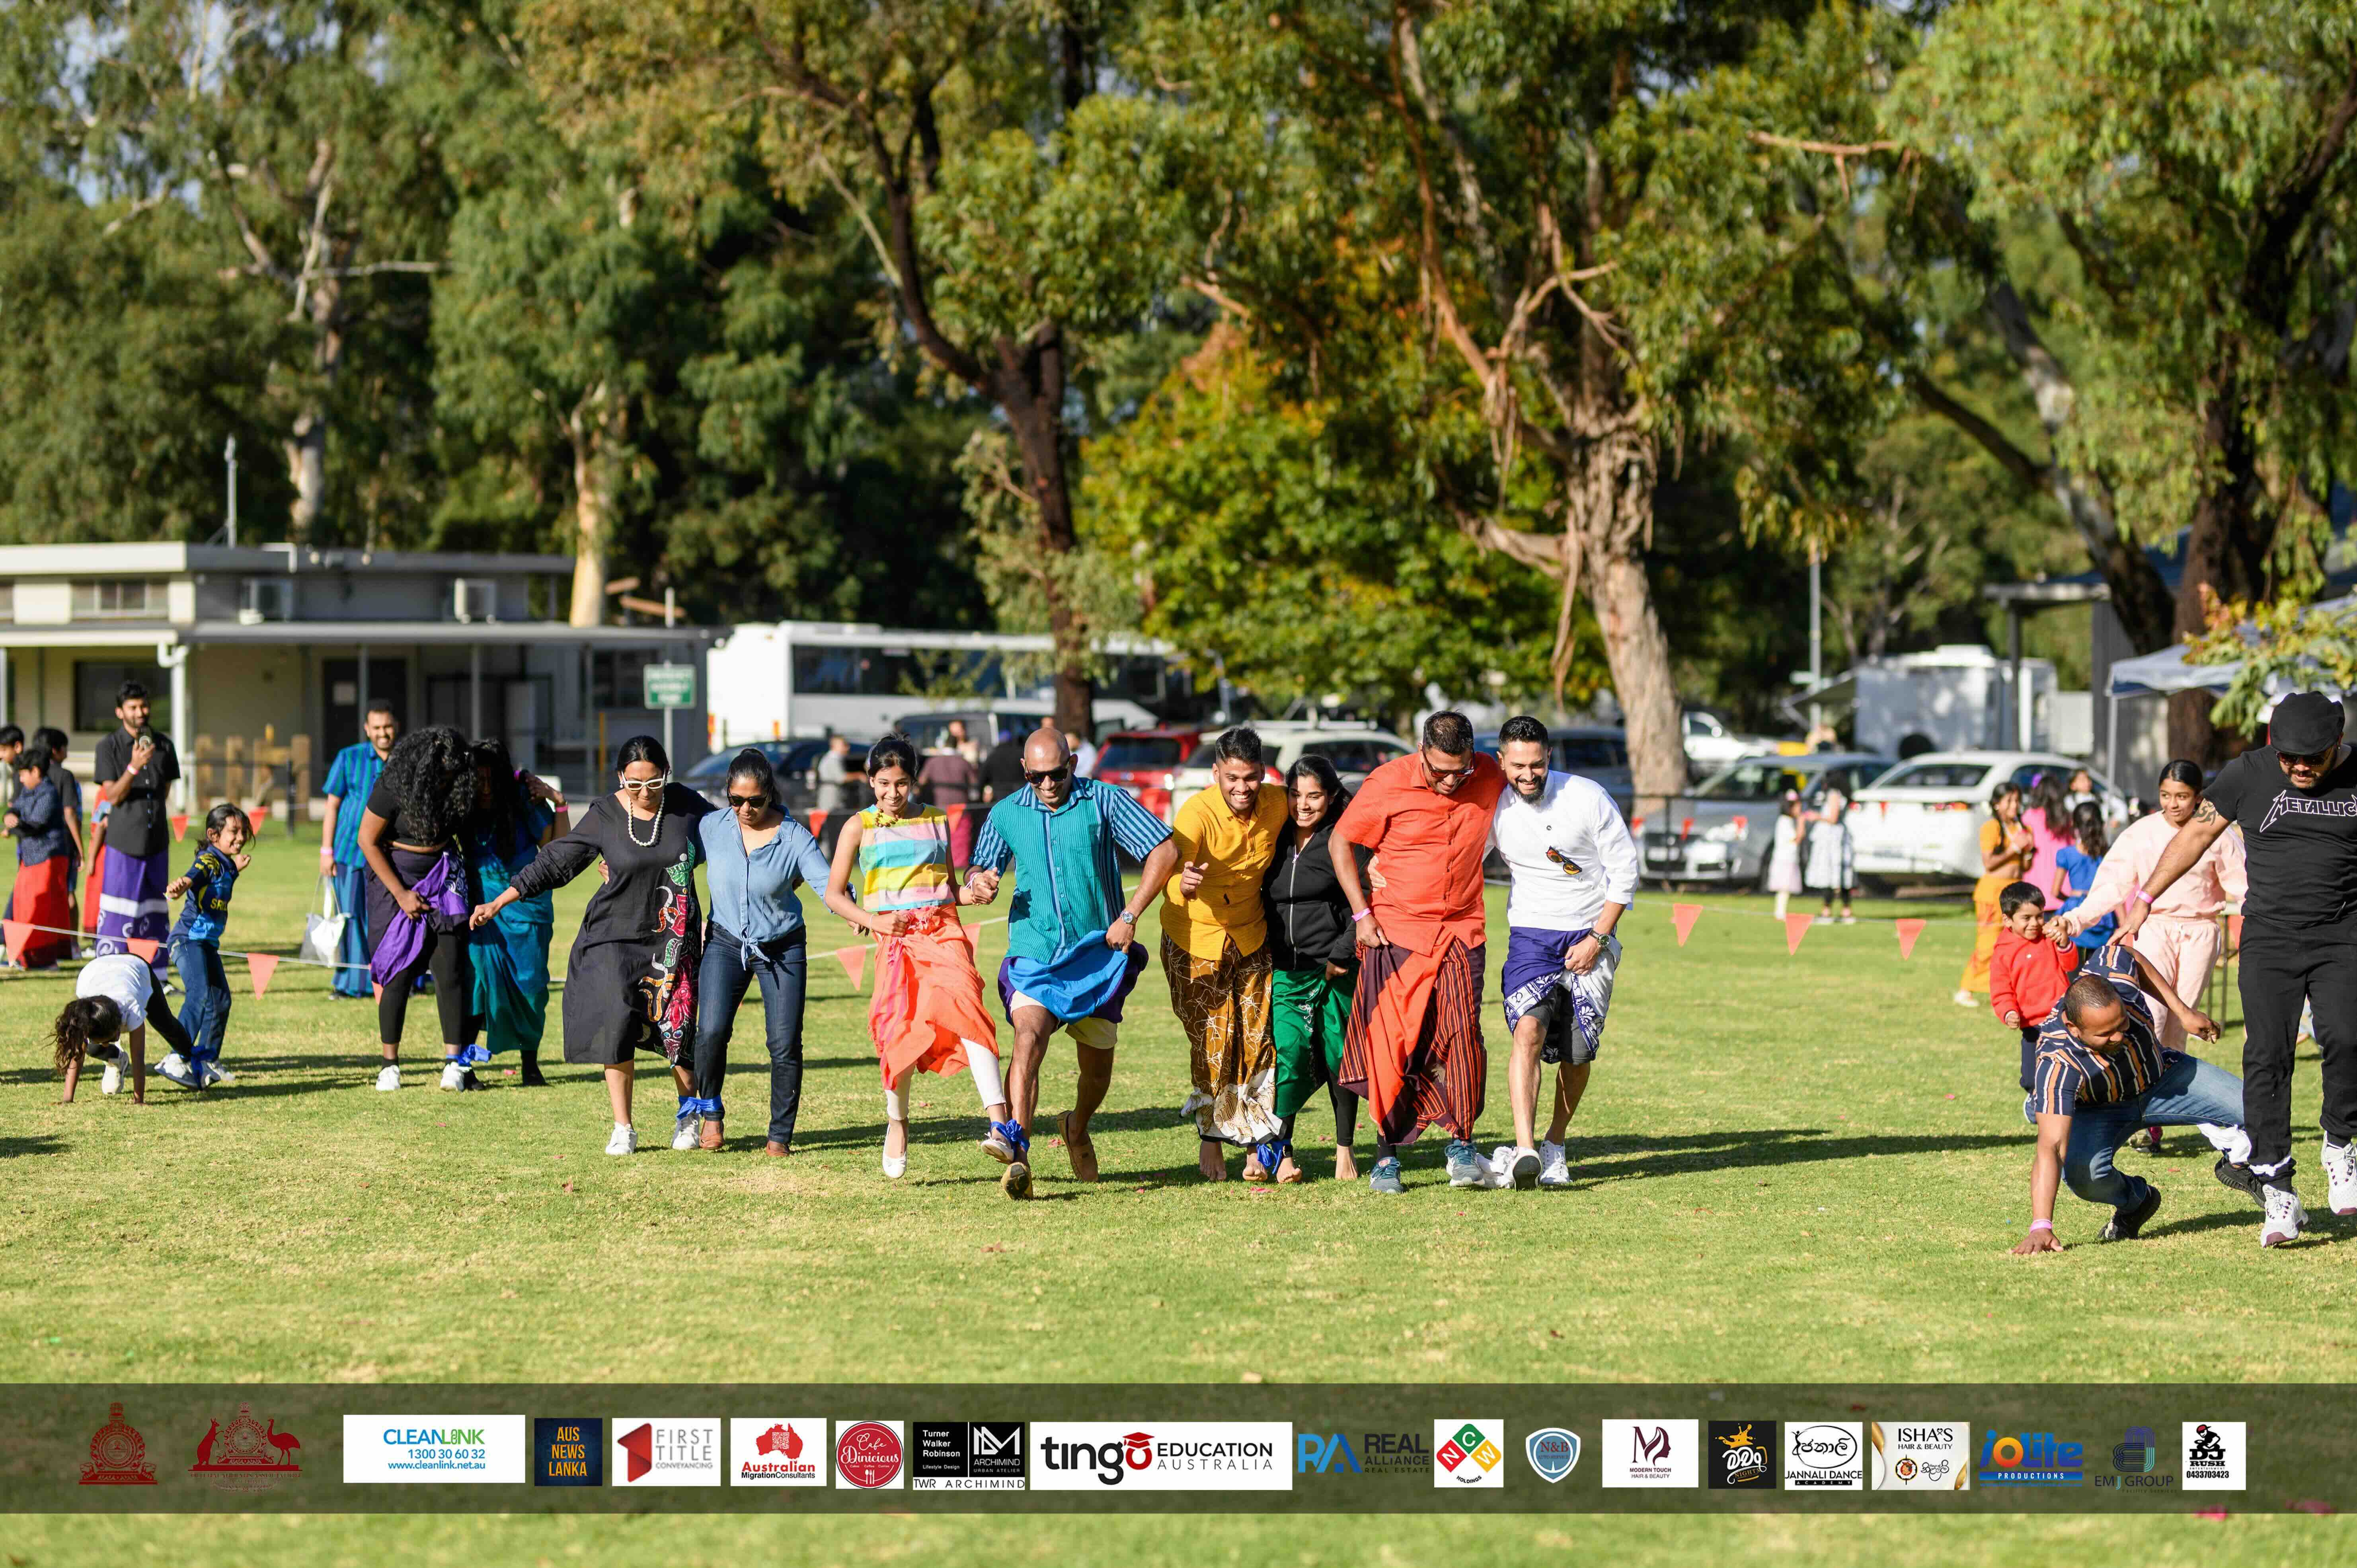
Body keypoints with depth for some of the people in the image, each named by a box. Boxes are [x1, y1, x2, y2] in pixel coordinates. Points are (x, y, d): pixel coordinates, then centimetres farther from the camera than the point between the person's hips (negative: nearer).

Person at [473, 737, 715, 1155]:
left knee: (676, 1027, -6)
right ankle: (623, 1129, 0)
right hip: (615, 936, 0)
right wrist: (498, 904, -1)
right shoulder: (604, 816, -5)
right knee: (617, 1023, -11)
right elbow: (554, 864, 0)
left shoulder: (684, 804, -2)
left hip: (673, 939, 0)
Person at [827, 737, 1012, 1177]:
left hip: (943, 931, 0)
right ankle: (897, 1124, 21)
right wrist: (872, 920, -7)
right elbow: (834, 895, 9)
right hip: (896, 939, 0)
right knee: (900, 1031, -10)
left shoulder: (937, 822, 16)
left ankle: (999, 1125, -34)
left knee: (966, 1009, -24)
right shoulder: (860, 827, 9)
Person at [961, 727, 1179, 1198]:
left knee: (1098, 1065, 11)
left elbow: (1164, 851, -6)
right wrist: (979, 884, -10)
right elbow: (980, 873, 16)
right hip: (1033, 954, 0)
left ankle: (1078, 1130, 44)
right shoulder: (1005, 815, 4)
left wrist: (1129, 917, -11)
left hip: (1097, 956, 0)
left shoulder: (1104, 802, -4)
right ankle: (1018, 1153, -35)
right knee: (1029, 1035, -26)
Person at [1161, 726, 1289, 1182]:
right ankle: (1211, 1139, 18)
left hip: (1252, 936, 4)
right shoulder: (1197, 814, -27)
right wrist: (1183, 885, -66)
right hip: (1196, 939, -4)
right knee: (1211, 1045, 0)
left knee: (1259, 1042, 2)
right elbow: (1172, 873, -42)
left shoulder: (1278, 803, -13)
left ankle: (1262, 1147, 8)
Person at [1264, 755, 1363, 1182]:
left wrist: (1342, 955, -14)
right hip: (1285, 971, 2)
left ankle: (1345, 1151, 15)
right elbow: (1261, 902, 23)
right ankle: (1281, 1150, -7)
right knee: (1288, 1049, -13)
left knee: (1337, 1057, 2)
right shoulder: (1276, 842, 11)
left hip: (1335, 970, -2)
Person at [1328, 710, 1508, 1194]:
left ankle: (1461, 1142, 6)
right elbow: (1341, 843, 0)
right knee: (1390, 1041, -2)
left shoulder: (1489, 777, -2)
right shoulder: (1388, 784, -11)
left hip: (1461, 931, 2)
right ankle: (1387, 1153, 7)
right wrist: (1361, 914, -5)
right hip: (1395, 931, -2)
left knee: (1460, 1035, -9)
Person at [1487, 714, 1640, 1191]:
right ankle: (1525, 1149, -31)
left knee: (1577, 1054, 2)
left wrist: (1597, 939, -9)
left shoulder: (1588, 798, -11)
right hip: (1531, 935, 0)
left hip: (1590, 938, 0)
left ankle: (1555, 1143, 25)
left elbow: (1624, 870, -4)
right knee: (1529, 1029, -22)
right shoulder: (1491, 807, -6)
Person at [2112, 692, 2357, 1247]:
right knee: (2267, 1056, -10)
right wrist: (2143, 900, 10)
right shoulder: (2247, 775, -1)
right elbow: (2196, 834, 9)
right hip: (2269, 939, 0)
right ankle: (2279, 1194, -8)